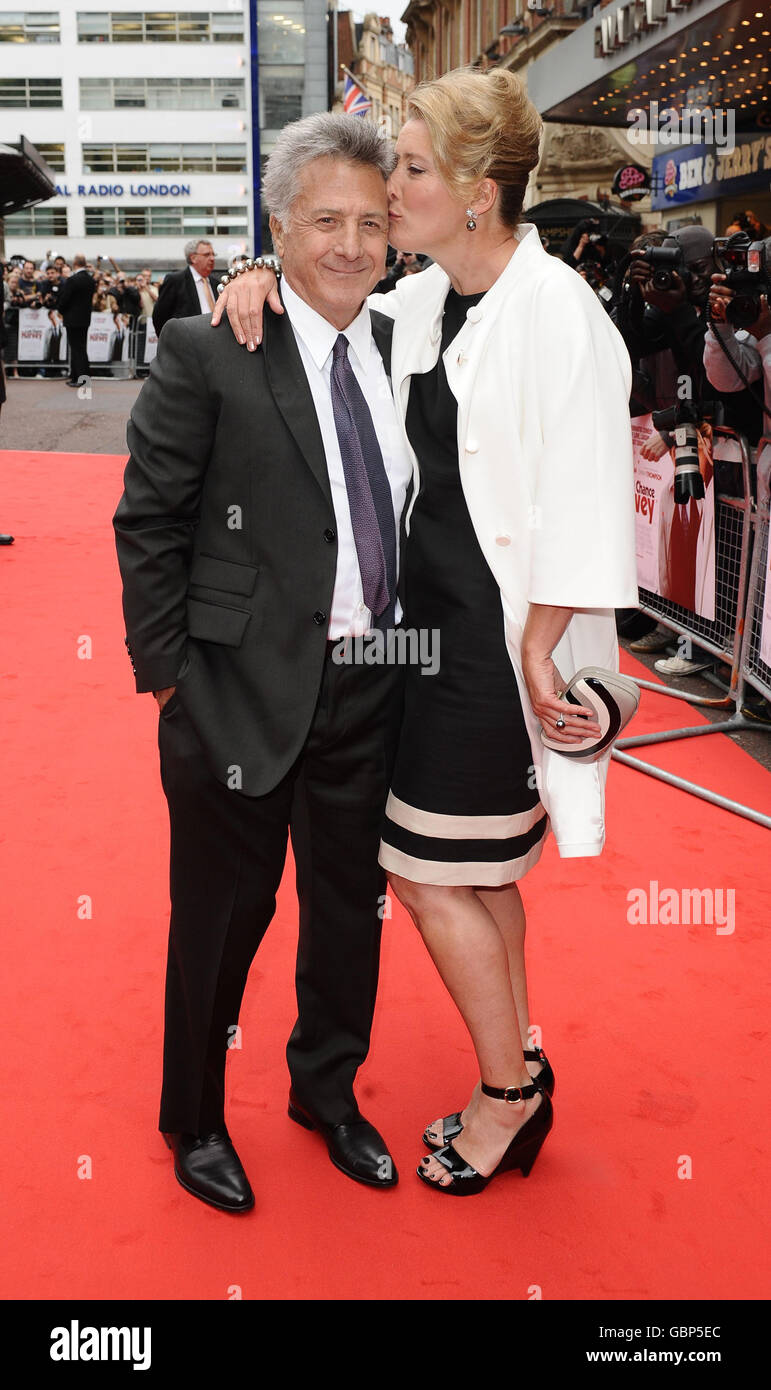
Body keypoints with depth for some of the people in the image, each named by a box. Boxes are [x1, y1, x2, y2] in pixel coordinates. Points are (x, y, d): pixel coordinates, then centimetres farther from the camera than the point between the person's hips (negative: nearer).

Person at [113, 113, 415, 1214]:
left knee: (352, 906, 19)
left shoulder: (402, 350, 5)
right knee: (223, 915, 12)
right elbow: (147, 523, -9)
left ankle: (328, 1091, 44)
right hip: (246, 692, -5)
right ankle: (195, 1120, 36)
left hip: (373, 688, 5)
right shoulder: (207, 352, -11)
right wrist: (167, 669, -10)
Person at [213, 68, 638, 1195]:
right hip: (432, 619, 8)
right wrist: (266, 280, 3)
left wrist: (539, 647, -17)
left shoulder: (554, 311, -16)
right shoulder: (421, 305, 7)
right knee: (477, 867, 17)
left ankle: (507, 1089, 23)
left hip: (503, 635, -8)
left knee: (427, 868, 1)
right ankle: (517, 1079, 36)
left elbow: (581, 503, -17)